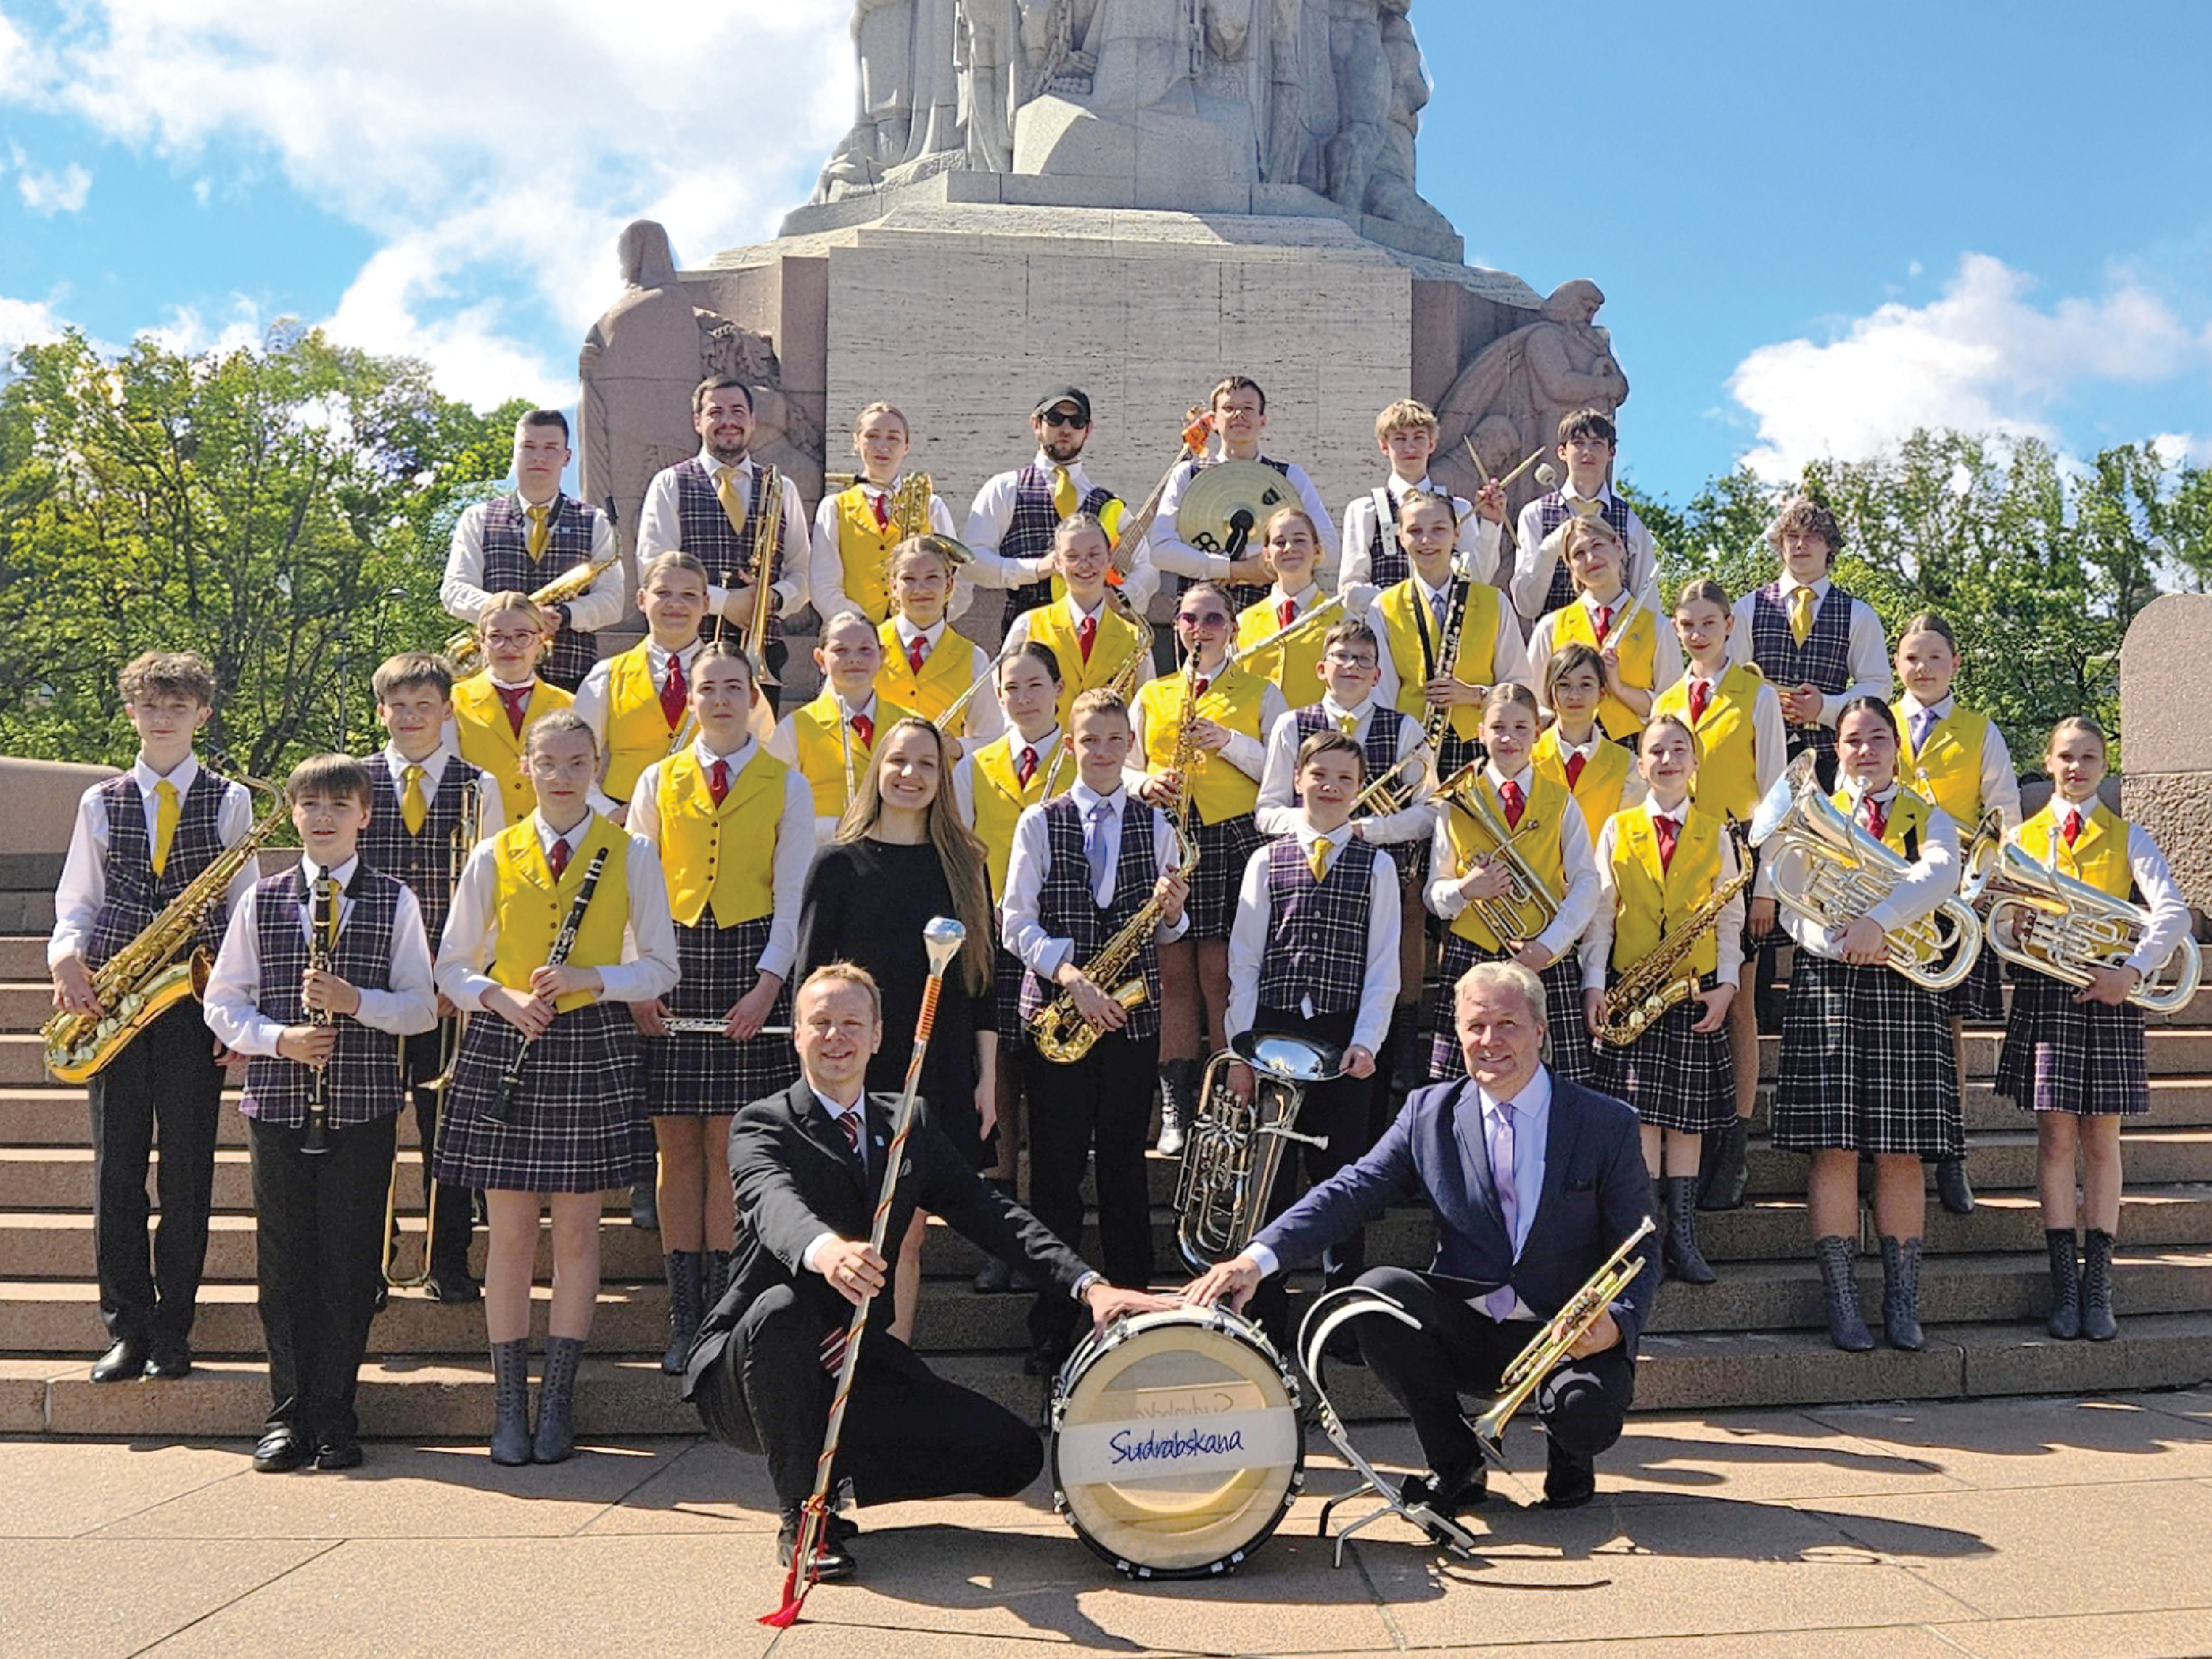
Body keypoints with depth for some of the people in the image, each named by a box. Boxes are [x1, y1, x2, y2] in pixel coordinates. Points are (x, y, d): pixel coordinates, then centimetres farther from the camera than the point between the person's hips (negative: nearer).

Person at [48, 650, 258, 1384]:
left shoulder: (230, 801, 6)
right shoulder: (101, 802, 12)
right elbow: (78, 901, 14)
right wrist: (65, 953, -8)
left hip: (196, 1003, -2)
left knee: (187, 1173, 1)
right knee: (116, 1172, 3)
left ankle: (172, 1332, 11)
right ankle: (127, 1329, 13)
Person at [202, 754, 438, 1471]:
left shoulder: (395, 901, 5)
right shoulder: (261, 901, 9)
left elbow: (423, 1008, 2)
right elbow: (223, 1003, 9)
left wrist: (356, 1001, -15)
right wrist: (278, 1038, -9)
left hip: (364, 1105, -1)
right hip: (277, 1104, 1)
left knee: (350, 1263, 1)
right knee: (284, 1263, 5)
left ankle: (334, 1418, 12)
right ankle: (288, 1413, 17)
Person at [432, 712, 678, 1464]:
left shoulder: (631, 854, 3)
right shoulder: (493, 857, 6)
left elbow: (659, 967, 3)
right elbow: (453, 968, 8)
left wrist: (589, 978, -13)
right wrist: (502, 997, -12)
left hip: (594, 1048, -1)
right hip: (503, 1046, 1)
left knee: (576, 1230, 4)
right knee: (510, 1231, 3)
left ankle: (557, 1401, 15)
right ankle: (510, 1406, 12)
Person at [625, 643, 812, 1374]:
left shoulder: (786, 785, 7)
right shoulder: (659, 781, 12)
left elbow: (792, 895, 3)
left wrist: (768, 983, -9)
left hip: (750, 963, -2)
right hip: (673, 961, 2)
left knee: (730, 1146, -3)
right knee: (677, 1146, 1)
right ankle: (683, 1318, 7)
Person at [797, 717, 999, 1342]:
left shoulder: (964, 864, 8)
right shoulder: (841, 863, 0)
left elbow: (981, 976, 9)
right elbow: (812, 975, 1)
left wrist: (987, 1076, 6)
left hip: (942, 1077, 2)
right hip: (859, 1075, -2)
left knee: (907, 1235, 6)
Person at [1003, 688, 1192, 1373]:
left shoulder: (1155, 823, 9)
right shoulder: (1039, 822, 4)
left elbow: (1164, 932, 11)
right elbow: (1015, 923, -2)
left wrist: (1171, 913, -12)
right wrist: (1071, 976, -15)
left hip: (1132, 1012, 1)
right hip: (1055, 1008, -1)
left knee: (1125, 1163, 5)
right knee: (1056, 1167, 1)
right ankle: (1051, 1323, 9)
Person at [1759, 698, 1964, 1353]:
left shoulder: (1928, 819, 12)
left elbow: (1940, 871, -10)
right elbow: (1787, 906, 6)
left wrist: (1879, 921, -25)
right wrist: (1841, 938, -10)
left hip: (1905, 987, 1)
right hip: (1826, 985, 0)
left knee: (1902, 1151, 0)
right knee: (1834, 1146, -5)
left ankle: (1903, 1299, 8)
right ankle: (1841, 1299, 1)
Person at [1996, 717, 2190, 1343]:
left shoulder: (2127, 838, 8)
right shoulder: (2021, 837, 11)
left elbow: (2173, 912, -3)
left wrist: (2133, 970, -17)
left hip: (2111, 993, 0)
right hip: (2045, 991, 0)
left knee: (2101, 1139, 3)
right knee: (2056, 1136, -2)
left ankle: (2098, 1285, 10)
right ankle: (2064, 1285, 5)